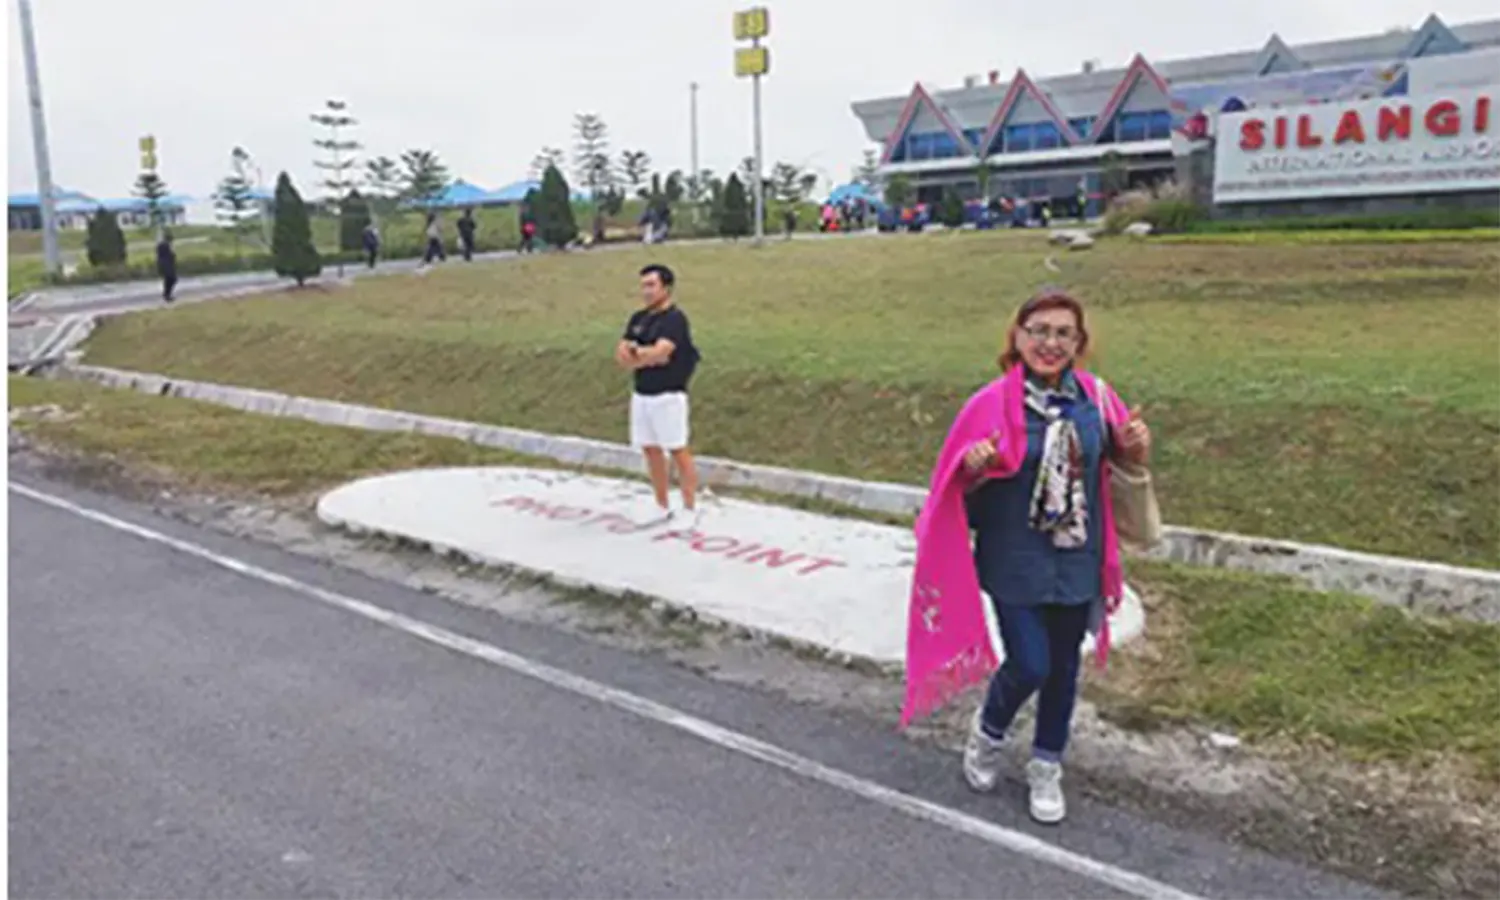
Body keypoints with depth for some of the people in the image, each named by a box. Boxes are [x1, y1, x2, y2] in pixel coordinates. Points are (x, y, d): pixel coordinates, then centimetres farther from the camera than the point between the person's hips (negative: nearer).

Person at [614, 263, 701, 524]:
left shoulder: (675, 318, -11)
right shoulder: (638, 318, 13)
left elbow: (659, 352, -23)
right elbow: (621, 354, 6)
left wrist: (634, 354, -7)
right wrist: (644, 355, -12)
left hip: (668, 396, -8)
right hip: (641, 395, 8)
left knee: (678, 451, -5)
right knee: (651, 450, 12)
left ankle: (690, 510, 2)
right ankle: (662, 507, 23)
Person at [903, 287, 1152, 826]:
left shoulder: (1095, 398, -4)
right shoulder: (992, 404, -13)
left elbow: (1123, 463, 10)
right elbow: (961, 486, -7)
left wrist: (1137, 450, -13)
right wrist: (974, 468, -29)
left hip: (1076, 560, 4)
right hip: (1015, 563, -3)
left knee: (1063, 666, 15)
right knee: (1030, 665, -4)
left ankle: (1046, 767, 37)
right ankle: (988, 731, 30)